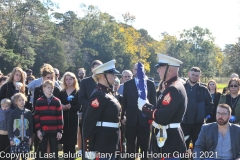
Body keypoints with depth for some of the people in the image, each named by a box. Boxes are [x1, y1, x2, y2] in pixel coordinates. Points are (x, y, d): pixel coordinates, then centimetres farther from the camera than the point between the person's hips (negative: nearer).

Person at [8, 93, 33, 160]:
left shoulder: (28, 112, 5)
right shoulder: (13, 112, -2)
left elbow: (31, 126, 9)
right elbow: (10, 126, -3)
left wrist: (30, 137, 6)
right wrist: (11, 138, -8)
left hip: (25, 139, 3)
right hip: (16, 139, -2)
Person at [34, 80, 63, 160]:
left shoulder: (57, 101, 4)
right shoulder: (39, 101, 2)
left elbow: (60, 117, 3)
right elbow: (36, 117, 0)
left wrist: (60, 130, -1)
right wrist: (38, 130, -6)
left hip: (54, 131, 1)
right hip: (42, 131, -1)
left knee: (54, 151, 7)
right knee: (42, 151, 7)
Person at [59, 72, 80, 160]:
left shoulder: (78, 92, 2)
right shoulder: (61, 93, 13)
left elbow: (79, 107, -6)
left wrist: (70, 107, -20)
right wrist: (62, 107, -13)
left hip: (73, 120, -3)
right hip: (64, 119, 3)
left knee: (72, 141, -1)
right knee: (65, 141, 6)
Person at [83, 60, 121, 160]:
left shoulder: (108, 93, 14)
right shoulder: (98, 95, -16)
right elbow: (89, 122, -19)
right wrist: (89, 148, -21)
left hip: (110, 143, 10)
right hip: (101, 145, -10)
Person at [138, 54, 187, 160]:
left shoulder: (173, 90, -20)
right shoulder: (173, 87, 13)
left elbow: (162, 117, -28)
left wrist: (144, 106, -14)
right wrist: (148, 106, 2)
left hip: (169, 142, -10)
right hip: (170, 139, 10)